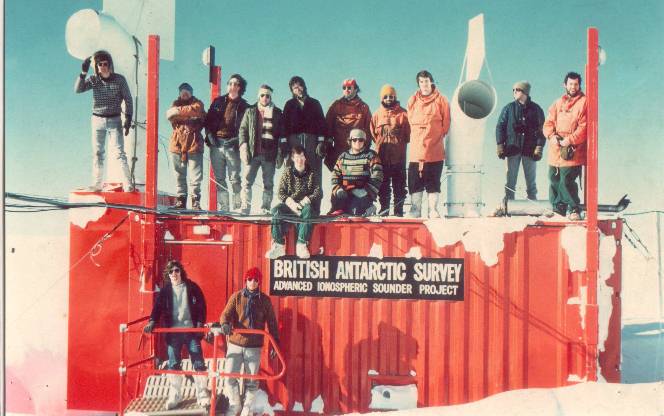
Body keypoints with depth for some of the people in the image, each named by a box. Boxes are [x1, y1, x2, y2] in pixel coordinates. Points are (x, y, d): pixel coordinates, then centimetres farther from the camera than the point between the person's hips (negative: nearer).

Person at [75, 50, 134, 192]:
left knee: (120, 153, -9)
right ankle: (97, 183, 12)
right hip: (97, 120, 3)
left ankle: (127, 184, -11)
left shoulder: (119, 79, -4)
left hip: (114, 120, -3)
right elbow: (78, 89, -9)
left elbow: (128, 100, 0)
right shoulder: (94, 80, 1)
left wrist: (128, 119, -8)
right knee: (97, 153, 6)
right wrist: (83, 72, -19)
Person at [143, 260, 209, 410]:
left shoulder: (192, 287, 0)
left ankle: (202, 395, 7)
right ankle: (174, 396, 14)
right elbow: (158, 307, -3)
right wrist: (152, 322, -19)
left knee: (198, 363, -1)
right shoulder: (165, 290, 4)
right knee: (173, 364, 5)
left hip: (191, 330, -1)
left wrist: (200, 323, -8)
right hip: (173, 332, 1)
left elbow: (201, 306, 1)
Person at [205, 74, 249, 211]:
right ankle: (222, 208, 8)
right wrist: (210, 136, -2)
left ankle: (237, 208, -5)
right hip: (216, 145, 3)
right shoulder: (218, 102, 13)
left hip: (232, 146, -3)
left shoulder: (243, 106, 5)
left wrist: (236, 140, -11)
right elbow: (208, 121, 12)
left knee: (235, 179, -5)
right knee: (219, 179, 5)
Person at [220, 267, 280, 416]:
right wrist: (225, 324, -30)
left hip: (254, 347, 0)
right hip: (235, 344, 0)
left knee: (252, 380, 5)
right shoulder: (236, 297, 1)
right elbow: (226, 313, -8)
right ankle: (234, 404, 20)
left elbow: (271, 323, 5)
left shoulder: (264, 300, 1)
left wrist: (275, 343, 2)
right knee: (229, 376, -3)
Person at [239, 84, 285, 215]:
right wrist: (243, 147, -5)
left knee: (268, 184, 2)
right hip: (253, 153, 0)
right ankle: (245, 208, -8)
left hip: (270, 155, 0)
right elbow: (243, 129, 9)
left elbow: (282, 134, 8)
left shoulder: (277, 113, 9)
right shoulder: (250, 111, 11)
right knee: (247, 181, -8)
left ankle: (265, 209, 4)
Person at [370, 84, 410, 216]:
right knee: (383, 185, 6)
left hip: (398, 156, -2)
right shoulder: (377, 115, 10)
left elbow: (408, 133, 3)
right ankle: (384, 210, 11)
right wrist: (380, 143, 9)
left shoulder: (402, 114, 2)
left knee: (399, 184, 1)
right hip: (382, 156, 3)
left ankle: (399, 211, 4)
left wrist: (401, 143, 0)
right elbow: (373, 133, 16)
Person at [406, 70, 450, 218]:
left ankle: (433, 210, 6)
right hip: (416, 149, 2)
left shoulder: (440, 100, 2)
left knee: (433, 182, 1)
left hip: (435, 150, -2)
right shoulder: (413, 101, 9)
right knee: (414, 182, 2)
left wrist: (438, 136, 2)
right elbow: (410, 121, 15)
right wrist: (416, 138, 8)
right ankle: (415, 210, 7)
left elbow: (446, 123, 4)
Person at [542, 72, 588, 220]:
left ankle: (574, 209, 2)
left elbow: (583, 127, -9)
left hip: (572, 151, -6)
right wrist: (552, 136, -8)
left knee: (567, 181, -13)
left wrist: (569, 140, -16)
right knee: (554, 180, 9)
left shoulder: (584, 102, -1)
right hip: (555, 151, 6)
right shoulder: (558, 103, 18)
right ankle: (558, 208, 23)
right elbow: (548, 123, 11)